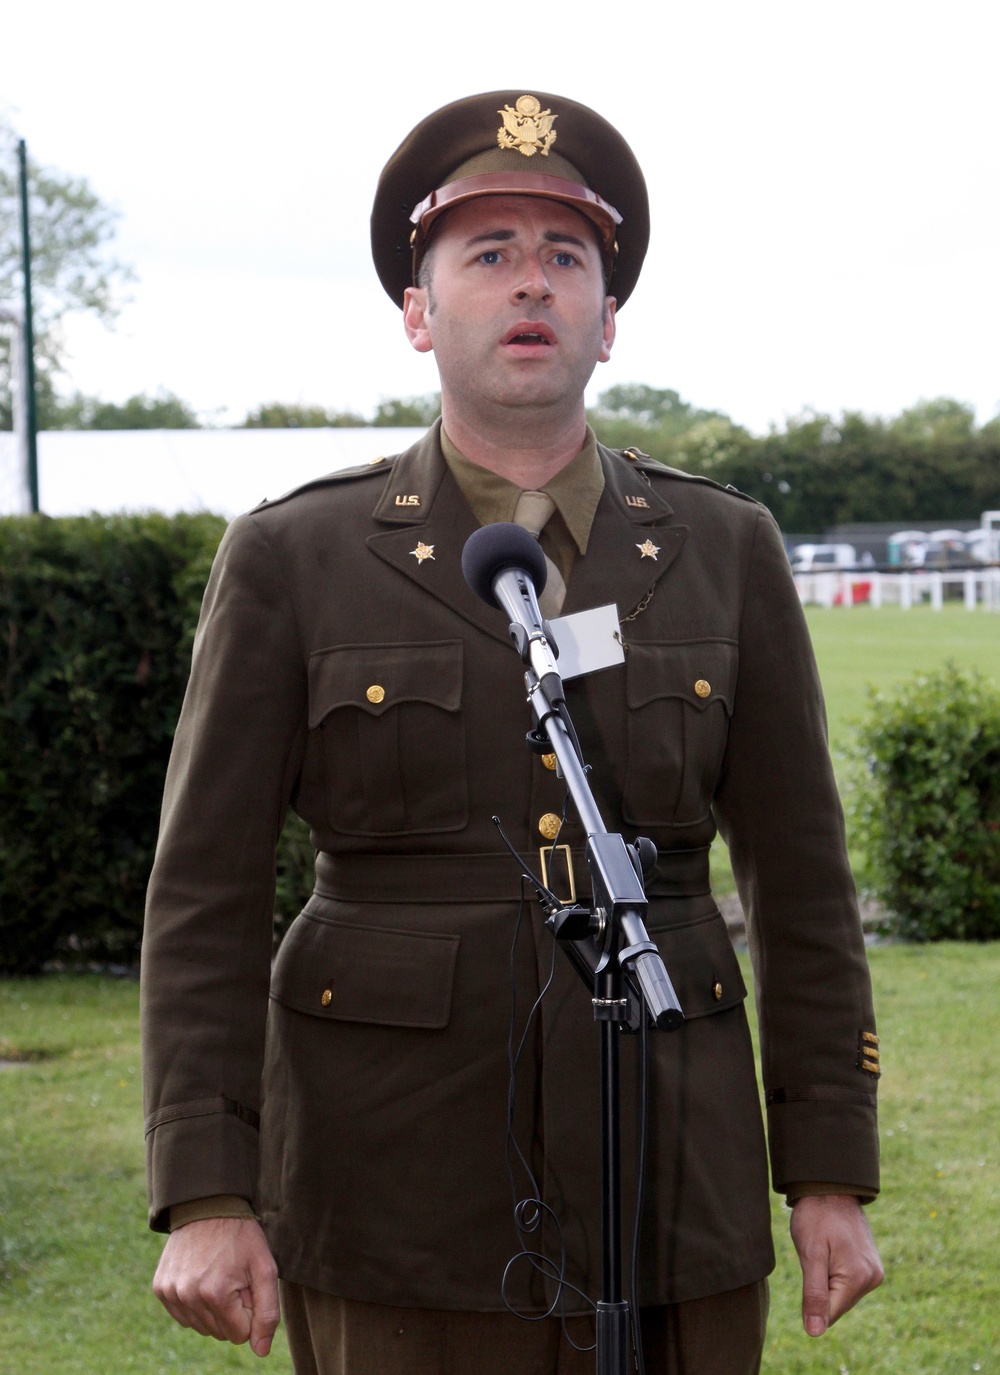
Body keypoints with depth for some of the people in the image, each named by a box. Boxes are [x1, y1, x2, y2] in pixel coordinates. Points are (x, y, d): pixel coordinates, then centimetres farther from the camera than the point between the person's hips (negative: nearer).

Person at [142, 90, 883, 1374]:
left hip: (666, 1188, 2)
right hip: (398, 1197, -2)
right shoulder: (291, 563, -2)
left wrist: (831, 1178, 3)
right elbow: (206, 896, -3)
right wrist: (203, 1199, -10)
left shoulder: (726, 555, 3)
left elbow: (801, 884, 6)